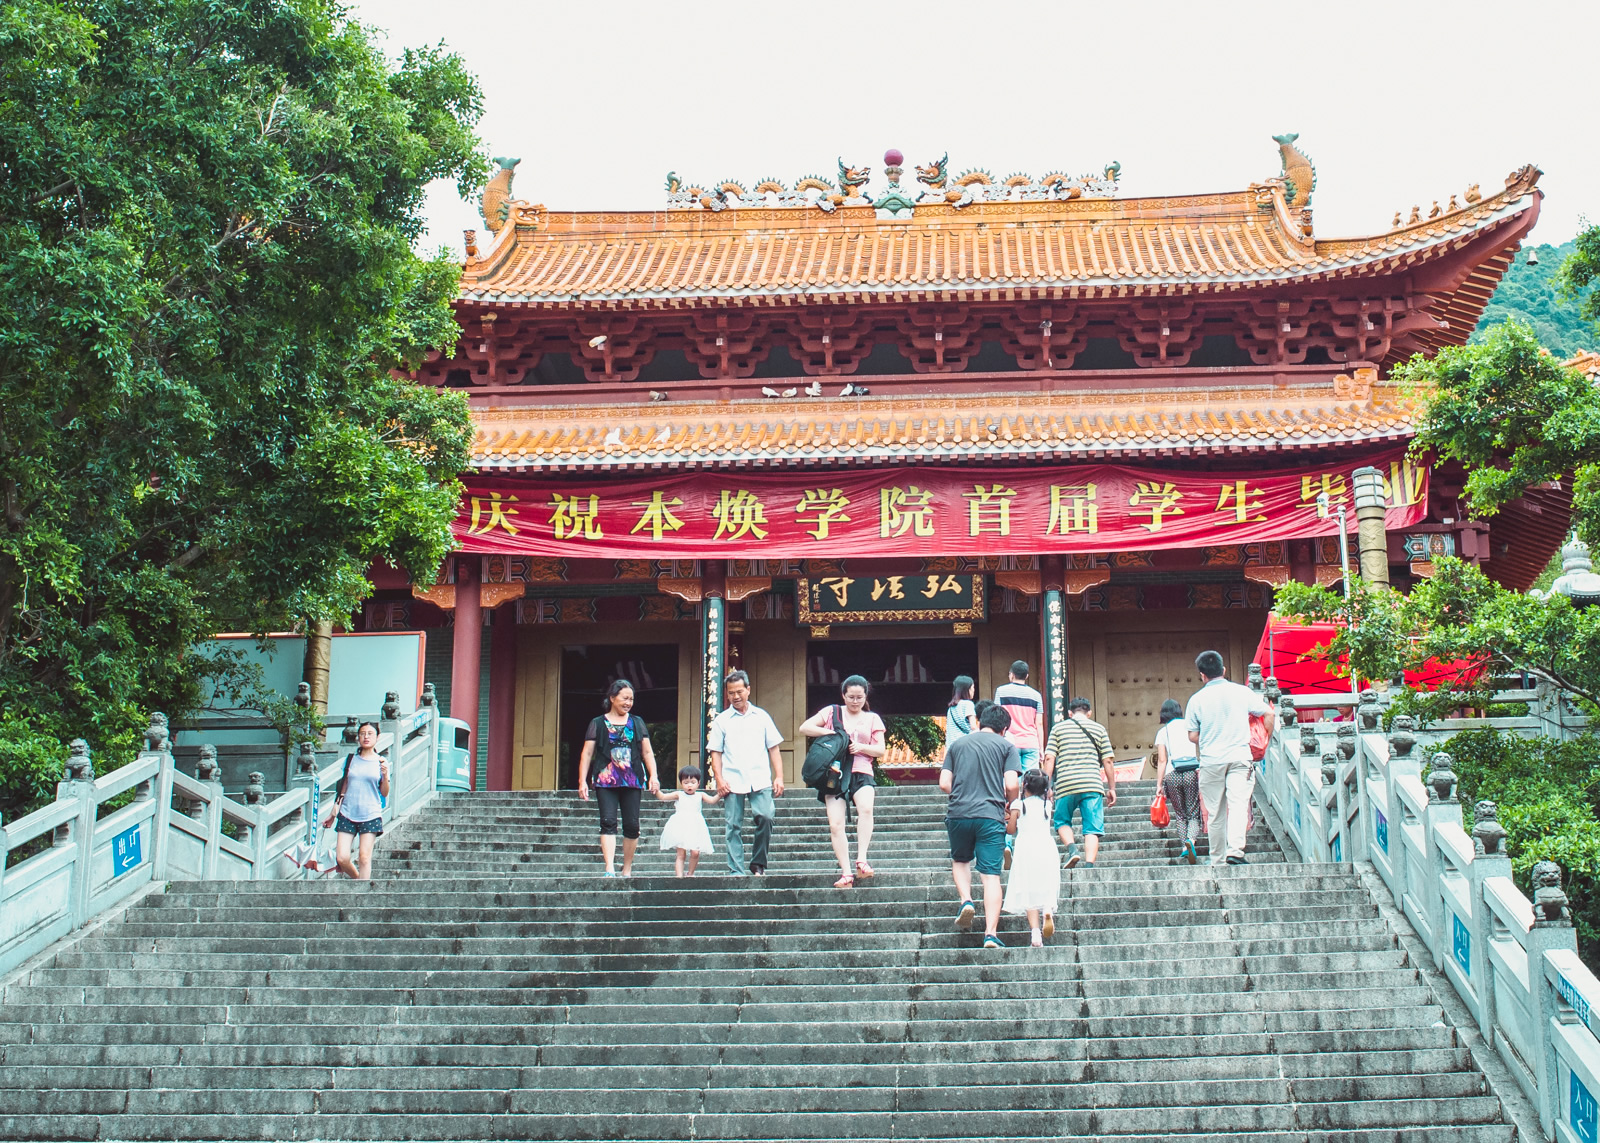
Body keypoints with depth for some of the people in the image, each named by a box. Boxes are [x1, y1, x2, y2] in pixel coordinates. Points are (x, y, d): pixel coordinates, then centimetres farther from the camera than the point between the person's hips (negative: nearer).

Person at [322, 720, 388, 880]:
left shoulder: (381, 762, 4)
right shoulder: (350, 759, 10)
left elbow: (384, 793, 5)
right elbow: (342, 787, 16)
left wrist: (385, 775, -13)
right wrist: (333, 812, 15)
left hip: (371, 815, -2)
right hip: (347, 814, 2)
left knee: (364, 858, -9)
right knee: (342, 858, -5)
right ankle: (358, 880, 21)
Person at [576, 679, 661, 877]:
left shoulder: (637, 723, 15)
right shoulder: (598, 724, 7)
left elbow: (647, 752, 13)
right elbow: (587, 754, 4)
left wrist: (653, 776, 0)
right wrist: (582, 781, -4)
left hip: (632, 781, 2)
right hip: (606, 781, -2)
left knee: (632, 825, 0)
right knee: (608, 821, -14)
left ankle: (627, 870, 12)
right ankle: (610, 869, -21)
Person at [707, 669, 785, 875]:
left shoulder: (761, 717, 13)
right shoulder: (721, 720, 11)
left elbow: (773, 748, 11)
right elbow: (715, 752, 8)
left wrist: (779, 776, 2)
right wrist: (719, 779, -4)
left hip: (760, 780, 0)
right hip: (732, 782, 0)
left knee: (765, 817, -16)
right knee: (733, 827, -1)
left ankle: (758, 863, 0)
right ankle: (736, 871, 3)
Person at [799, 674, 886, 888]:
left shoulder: (872, 719, 16)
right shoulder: (831, 712, 13)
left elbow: (881, 750, 12)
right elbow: (804, 728, 6)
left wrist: (862, 747, -7)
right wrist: (828, 732, -9)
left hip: (861, 774, 0)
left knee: (866, 808, -31)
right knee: (835, 824, -11)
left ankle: (861, 861, -29)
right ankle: (846, 873, -7)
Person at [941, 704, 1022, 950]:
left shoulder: (957, 745, 14)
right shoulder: (1007, 746, 7)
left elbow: (944, 783, 8)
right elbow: (1011, 785, -5)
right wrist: (1009, 802, 16)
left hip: (958, 815, 2)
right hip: (990, 816, -2)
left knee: (960, 860, 25)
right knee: (991, 875, -1)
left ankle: (966, 900, 0)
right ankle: (991, 933, -10)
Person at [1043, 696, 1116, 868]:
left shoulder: (1058, 728, 11)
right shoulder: (1099, 729, 12)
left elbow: (1049, 758, 3)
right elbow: (1108, 761, 8)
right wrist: (1112, 788, 14)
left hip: (1066, 785, 0)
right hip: (1093, 784, 0)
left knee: (1062, 821, 17)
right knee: (1092, 827, 3)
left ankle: (1071, 848, -7)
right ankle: (1089, 864, -10)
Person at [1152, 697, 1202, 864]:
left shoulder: (1162, 732, 7)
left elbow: (1161, 761, 2)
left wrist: (1159, 784, 4)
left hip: (1172, 775, 0)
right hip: (1192, 773, 0)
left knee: (1180, 814, 13)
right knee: (1193, 813, 2)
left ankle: (1185, 847, 2)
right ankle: (1191, 840, -25)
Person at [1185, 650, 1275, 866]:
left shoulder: (1197, 699, 1)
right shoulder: (1242, 692, 1)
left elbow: (1192, 736, 4)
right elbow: (1269, 714, 5)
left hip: (1211, 761, 1)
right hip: (1240, 756, -1)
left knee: (1215, 813, 9)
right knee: (1238, 803, -9)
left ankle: (1217, 861, 15)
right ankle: (1235, 850, -29)